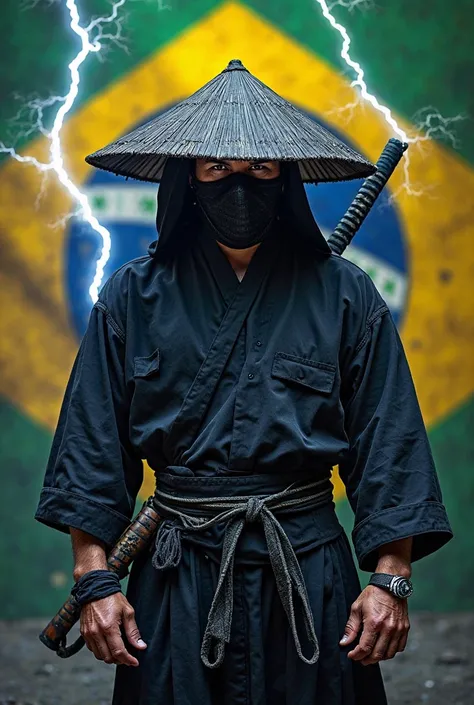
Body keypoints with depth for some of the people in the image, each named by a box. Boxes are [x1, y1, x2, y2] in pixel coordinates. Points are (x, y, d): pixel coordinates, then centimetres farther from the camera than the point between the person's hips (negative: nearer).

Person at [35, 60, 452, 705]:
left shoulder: (346, 298, 2)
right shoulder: (133, 298, 3)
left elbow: (386, 446, 1)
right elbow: (94, 443, 3)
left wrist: (390, 579, -7)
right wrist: (94, 579, -5)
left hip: (308, 577, 0)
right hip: (176, 582, 1)